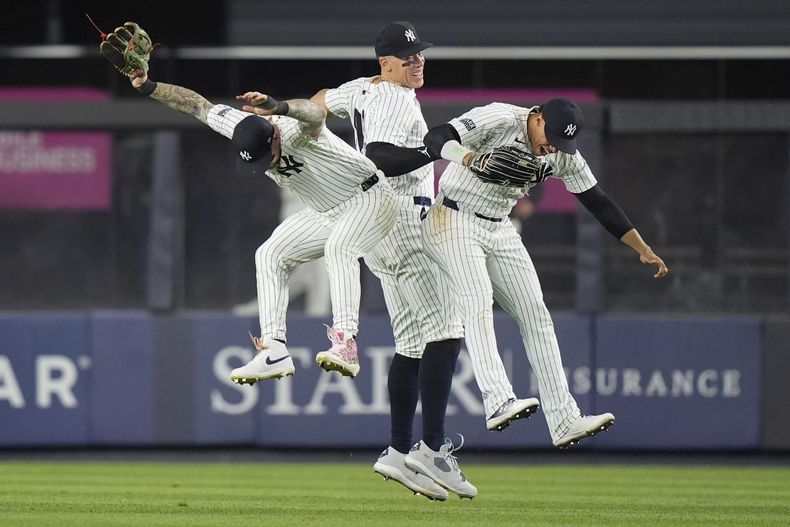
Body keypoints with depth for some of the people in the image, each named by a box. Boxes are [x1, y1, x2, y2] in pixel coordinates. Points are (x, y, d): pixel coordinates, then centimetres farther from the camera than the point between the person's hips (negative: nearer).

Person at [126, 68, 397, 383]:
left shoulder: (295, 131, -35)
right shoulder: (240, 125, -13)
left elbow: (316, 114, -59)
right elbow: (196, 104, -2)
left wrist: (277, 107, -78)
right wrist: (148, 87, -11)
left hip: (368, 198, -8)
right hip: (322, 213, 8)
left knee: (338, 247, -35)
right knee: (269, 255, -2)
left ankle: (345, 344, -44)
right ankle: (274, 351, -8)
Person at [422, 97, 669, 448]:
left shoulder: (563, 156, -3)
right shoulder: (498, 120, -21)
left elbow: (599, 203, 2)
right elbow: (435, 138, -31)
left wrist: (643, 250, -2)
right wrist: (468, 158, -52)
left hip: (499, 231, 7)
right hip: (453, 221, -7)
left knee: (534, 312, -1)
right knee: (479, 300, -25)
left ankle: (564, 422, -3)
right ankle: (498, 402, -40)